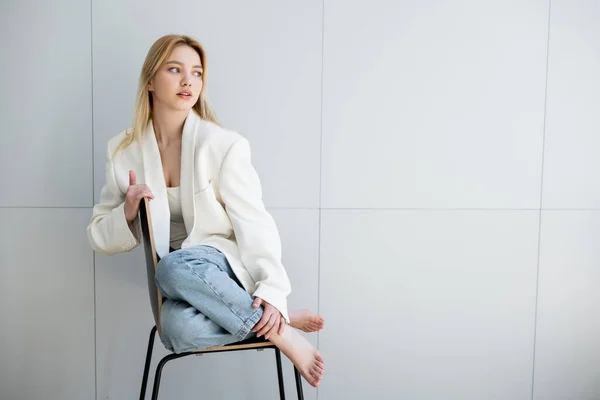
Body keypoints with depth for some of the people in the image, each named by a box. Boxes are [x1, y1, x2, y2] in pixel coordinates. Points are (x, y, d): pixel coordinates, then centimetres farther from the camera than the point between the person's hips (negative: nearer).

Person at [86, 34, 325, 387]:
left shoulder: (224, 145, -9)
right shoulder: (124, 150, 2)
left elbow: (254, 225, -11)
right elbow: (100, 238, 9)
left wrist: (272, 290, -24)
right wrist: (128, 212, -13)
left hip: (223, 263, -2)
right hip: (175, 278, 2)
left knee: (174, 266, -37)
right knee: (179, 329, -34)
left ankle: (277, 324, -19)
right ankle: (276, 321, -12)